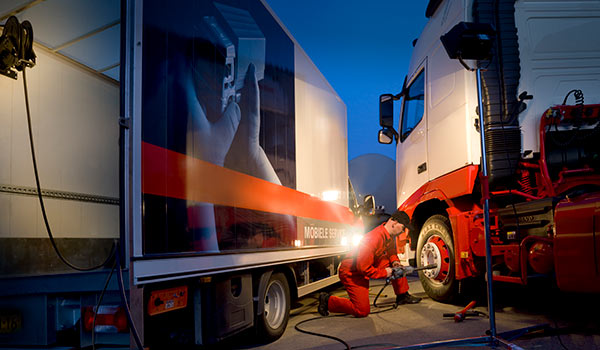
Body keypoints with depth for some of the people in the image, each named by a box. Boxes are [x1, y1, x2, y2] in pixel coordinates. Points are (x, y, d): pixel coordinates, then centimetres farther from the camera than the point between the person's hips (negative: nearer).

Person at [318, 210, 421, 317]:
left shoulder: (390, 235, -3)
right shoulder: (374, 239, -33)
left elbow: (392, 251, 19)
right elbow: (363, 267, -32)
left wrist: (394, 261, -4)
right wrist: (383, 273, -20)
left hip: (366, 269, 9)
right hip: (351, 272, -9)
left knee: (397, 267, 2)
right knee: (362, 311, -13)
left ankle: (402, 296, 17)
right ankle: (327, 301, 1)